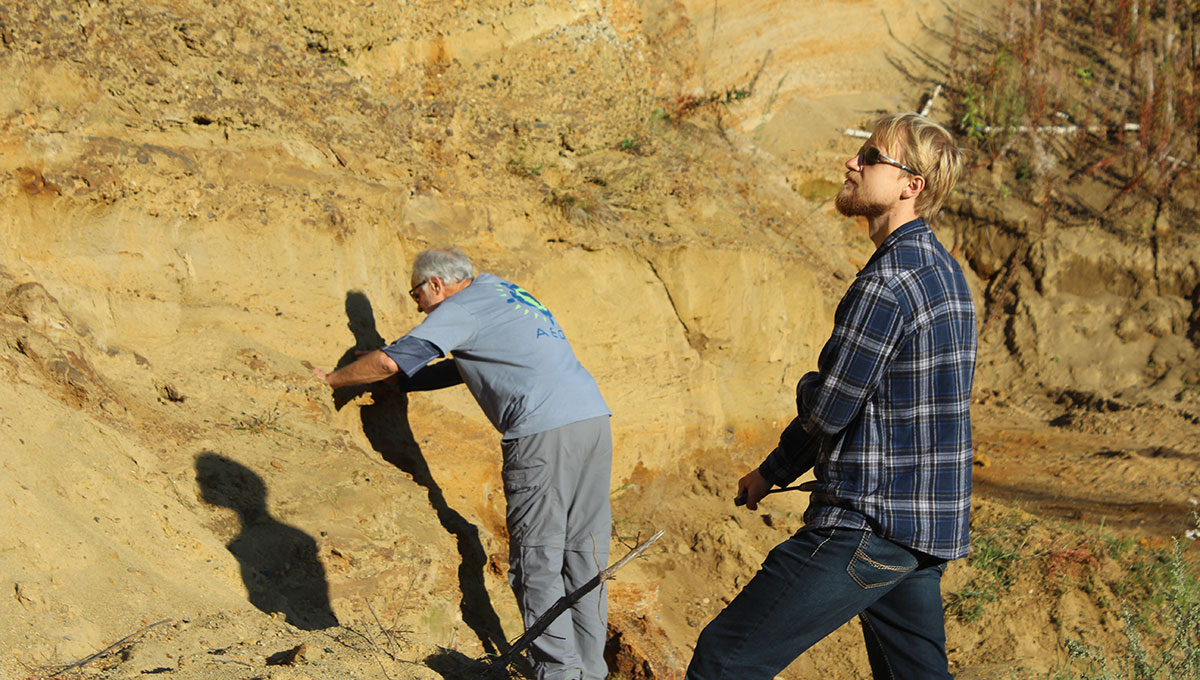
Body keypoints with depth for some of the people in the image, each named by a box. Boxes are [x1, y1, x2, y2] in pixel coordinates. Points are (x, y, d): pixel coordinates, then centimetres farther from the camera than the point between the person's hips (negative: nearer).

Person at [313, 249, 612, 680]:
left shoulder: (460, 308, 1)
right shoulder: (499, 290, 27)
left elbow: (390, 361, -3)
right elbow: (468, 367, 35)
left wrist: (331, 379, 14)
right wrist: (397, 384, 37)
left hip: (543, 433, -8)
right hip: (593, 417, 8)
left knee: (537, 559, -3)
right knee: (583, 552, 10)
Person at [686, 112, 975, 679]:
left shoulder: (890, 282, -18)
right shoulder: (940, 268, 15)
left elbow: (825, 412, -16)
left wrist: (807, 386, 9)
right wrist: (772, 473, 21)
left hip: (870, 526, -10)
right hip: (929, 525, 10)